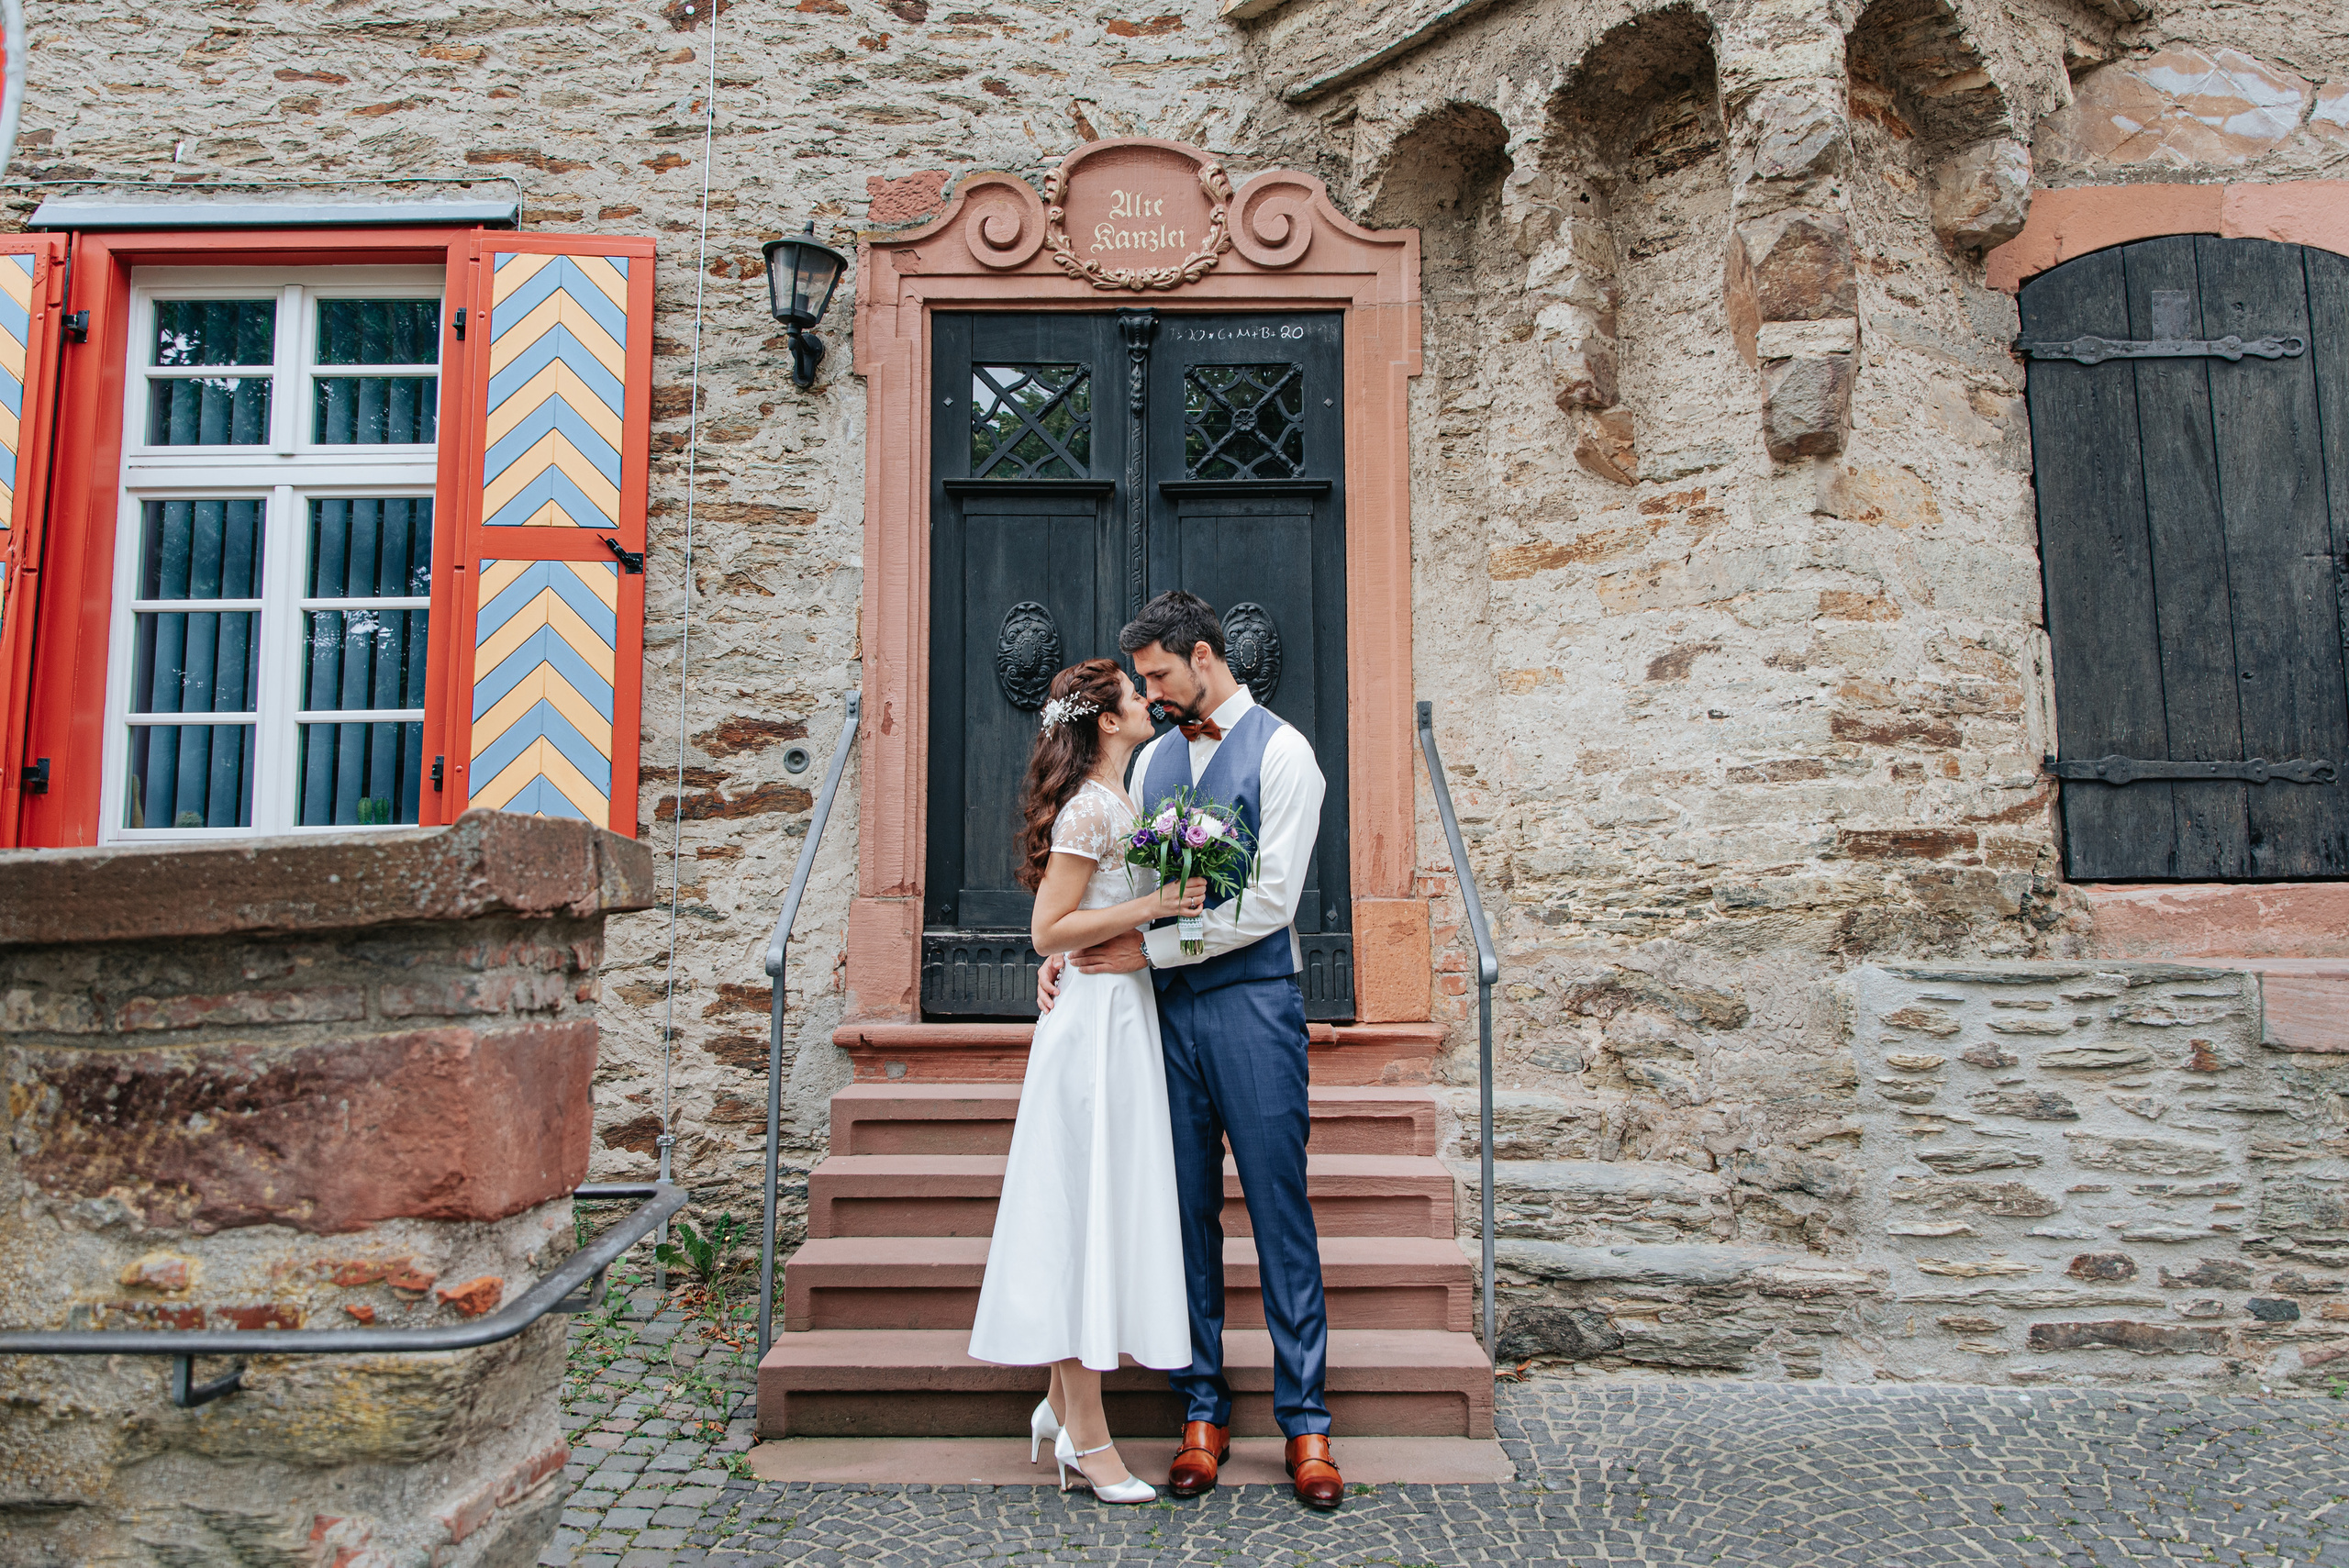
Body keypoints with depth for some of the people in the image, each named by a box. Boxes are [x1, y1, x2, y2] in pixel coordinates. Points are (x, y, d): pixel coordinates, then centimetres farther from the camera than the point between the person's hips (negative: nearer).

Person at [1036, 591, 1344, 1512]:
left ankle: (1304, 1421, 11)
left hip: (1253, 1002, -5)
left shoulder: (1280, 751, -3)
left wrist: (1150, 948, -11)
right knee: (1186, 1211, 8)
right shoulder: (1153, 759, 16)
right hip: (1167, 1010, 5)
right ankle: (1203, 1411, 19)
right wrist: (1065, 949, 0)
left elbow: (1270, 898, -12)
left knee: (1279, 1211, 0)